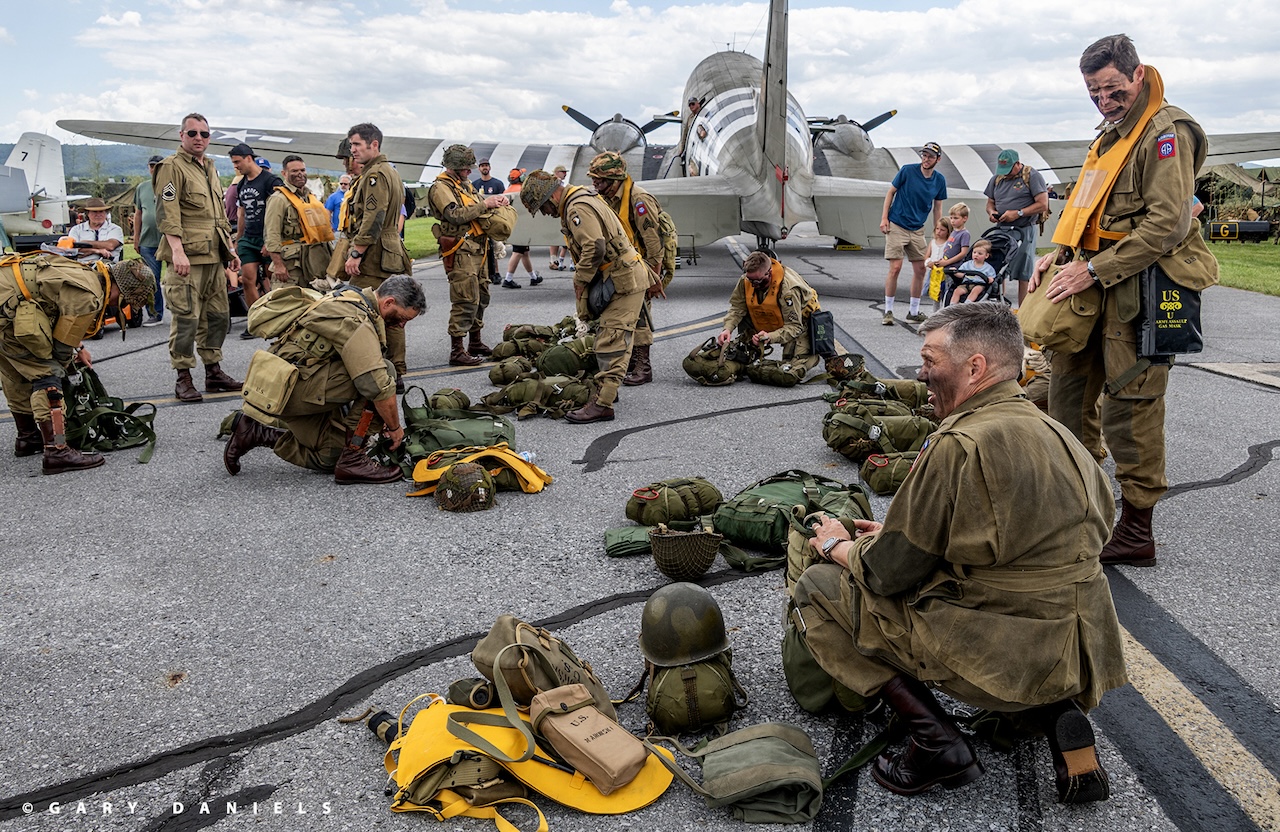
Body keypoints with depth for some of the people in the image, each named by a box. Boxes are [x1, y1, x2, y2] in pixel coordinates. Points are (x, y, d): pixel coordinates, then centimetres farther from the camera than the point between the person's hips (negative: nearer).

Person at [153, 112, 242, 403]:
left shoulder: (210, 169, 21)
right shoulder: (172, 168, -5)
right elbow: (167, 213, -14)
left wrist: (230, 248, 22)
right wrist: (177, 250, -23)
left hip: (213, 258, 8)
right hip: (186, 257, -8)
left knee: (218, 316, 11)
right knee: (186, 319, -7)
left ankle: (213, 372, 21)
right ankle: (183, 379, -1)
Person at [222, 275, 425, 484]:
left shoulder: (355, 301, 11)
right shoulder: (356, 322, -21)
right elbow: (377, 384, -26)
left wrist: (383, 419, 13)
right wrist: (395, 427, -12)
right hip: (289, 385, -10)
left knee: (329, 458, 12)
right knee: (384, 370, -22)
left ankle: (257, 432, 18)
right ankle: (352, 460, -14)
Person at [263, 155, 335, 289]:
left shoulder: (312, 196, 20)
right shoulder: (279, 199, -5)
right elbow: (272, 235, -12)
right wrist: (278, 264, -20)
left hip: (317, 261, 8)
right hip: (292, 262, -8)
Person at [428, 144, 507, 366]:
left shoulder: (465, 185, 21)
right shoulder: (441, 187, -7)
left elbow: (478, 211, 30)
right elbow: (456, 215, -19)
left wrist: (496, 201, 10)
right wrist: (485, 204, -14)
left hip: (478, 250, 9)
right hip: (460, 252, -9)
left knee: (481, 297, 15)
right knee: (465, 301, -13)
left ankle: (475, 343, 27)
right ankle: (457, 351, -10)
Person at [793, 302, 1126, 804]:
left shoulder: (960, 445, -18)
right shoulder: (1055, 432, 9)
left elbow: (887, 573, -12)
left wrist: (838, 546, 10)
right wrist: (893, 537, 21)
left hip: (1002, 657, -8)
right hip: (1080, 655, 8)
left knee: (819, 587, 2)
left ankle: (934, 739, -3)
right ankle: (1057, 715, 13)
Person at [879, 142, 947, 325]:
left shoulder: (940, 180, 3)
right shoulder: (907, 171, -9)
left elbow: (937, 208, 11)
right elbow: (891, 192, 0)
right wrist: (884, 218, -8)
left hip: (917, 230, 5)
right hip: (896, 226, -5)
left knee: (920, 270, 5)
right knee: (895, 268, -11)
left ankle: (914, 312, 18)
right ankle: (888, 311, -1)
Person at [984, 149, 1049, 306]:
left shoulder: (1032, 176, -2)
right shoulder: (997, 178, 15)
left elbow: (1043, 205, -8)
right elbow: (990, 203, 23)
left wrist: (1018, 213, -15)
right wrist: (991, 212, -1)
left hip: (1023, 231, -5)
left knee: (1023, 275, -7)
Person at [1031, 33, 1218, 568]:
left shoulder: (1166, 133, -11)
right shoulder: (1111, 135, 19)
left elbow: (1166, 224, -19)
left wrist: (1093, 269, -20)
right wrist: (1059, 253, 9)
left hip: (1141, 289, -9)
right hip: (1097, 284, 9)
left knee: (1129, 406, -7)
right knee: (1069, 384, 14)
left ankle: (1136, 533, 2)